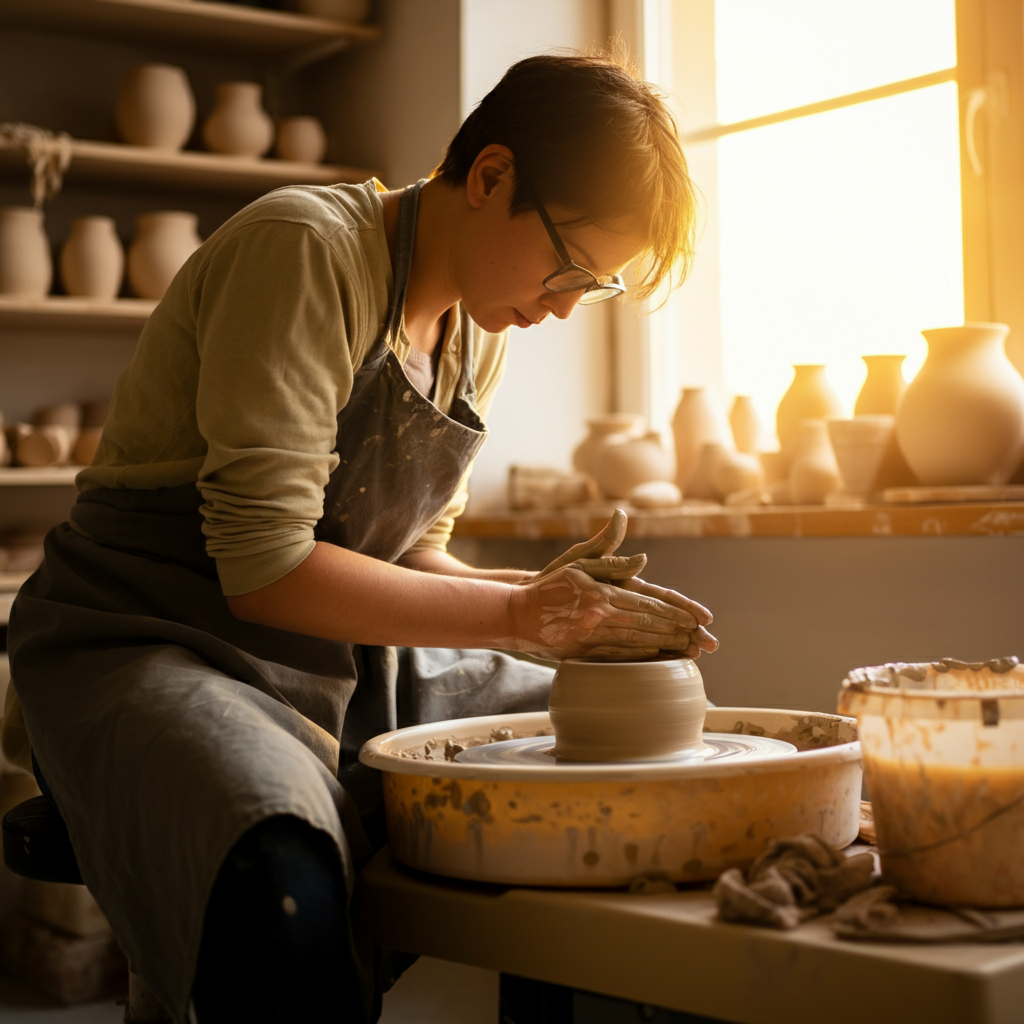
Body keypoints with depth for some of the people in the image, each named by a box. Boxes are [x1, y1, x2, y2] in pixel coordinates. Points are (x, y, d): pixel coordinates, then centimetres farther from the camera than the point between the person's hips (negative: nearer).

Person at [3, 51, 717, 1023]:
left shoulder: (476, 324, 8)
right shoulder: (306, 250, -18)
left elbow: (407, 554, 12)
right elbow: (263, 566, -24)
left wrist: (542, 593, -7)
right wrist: (521, 614, -20)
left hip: (354, 668, 8)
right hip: (154, 645, -8)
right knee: (282, 890, -41)